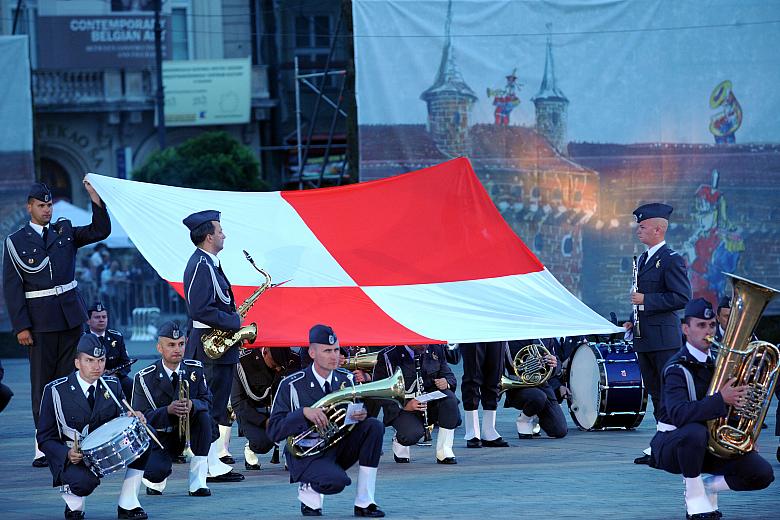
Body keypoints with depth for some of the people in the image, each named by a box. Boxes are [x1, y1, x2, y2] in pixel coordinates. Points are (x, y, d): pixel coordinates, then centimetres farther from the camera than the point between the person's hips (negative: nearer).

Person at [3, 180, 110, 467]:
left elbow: (101, 231, 6)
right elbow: (12, 287, -3)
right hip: (40, 321, -3)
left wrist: (97, 203, -11)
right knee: (42, 382, -1)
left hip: (71, 315, 3)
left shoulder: (65, 231, 10)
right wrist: (20, 326, -10)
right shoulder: (15, 242, 0)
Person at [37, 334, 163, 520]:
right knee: (85, 482, -39)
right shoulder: (56, 391, -8)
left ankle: (127, 504, -13)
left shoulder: (113, 386, 5)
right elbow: (45, 437, -5)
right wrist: (67, 454, -25)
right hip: (73, 458, -5)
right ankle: (74, 503, 2)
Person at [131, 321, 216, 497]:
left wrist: (192, 405, -30)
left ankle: (198, 482, -24)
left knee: (203, 415, -29)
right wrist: (168, 410, -34)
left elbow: (206, 401, -5)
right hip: (159, 439, -3)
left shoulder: (195, 369, -4)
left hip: (186, 431, 3)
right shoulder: (145, 378, -13)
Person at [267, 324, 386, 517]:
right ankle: (308, 490, 2)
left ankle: (364, 503, -15)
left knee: (374, 426, -19)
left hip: (340, 447, 6)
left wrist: (361, 415, -15)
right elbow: (274, 431, -14)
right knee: (336, 481, -37)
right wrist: (304, 413, -30)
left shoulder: (346, 379, 4)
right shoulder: (292, 385, -11)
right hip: (307, 455, -6)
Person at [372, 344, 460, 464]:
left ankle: (445, 452, -16)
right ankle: (400, 441, 7)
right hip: (401, 408, -4)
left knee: (449, 398, -28)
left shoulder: (435, 348, 2)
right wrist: (404, 405, -24)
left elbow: (448, 375, 11)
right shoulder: (389, 356, -12)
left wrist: (446, 382, -16)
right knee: (413, 434, -34)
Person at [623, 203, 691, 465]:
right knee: (656, 395, 11)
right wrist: (633, 322, 14)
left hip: (665, 338, -9)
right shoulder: (643, 259, 18)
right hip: (644, 339, 9)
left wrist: (646, 300, -17)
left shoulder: (672, 260, -11)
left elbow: (682, 298, -18)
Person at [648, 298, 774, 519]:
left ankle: (707, 487, 11)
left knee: (763, 474, -13)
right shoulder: (677, 368, -19)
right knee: (695, 432, -42)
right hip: (672, 445, -6)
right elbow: (678, 414, -37)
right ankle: (695, 500, -22)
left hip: (711, 444, 6)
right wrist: (721, 400, -44)